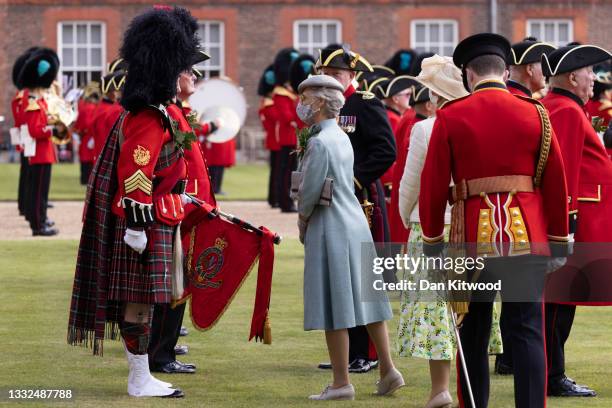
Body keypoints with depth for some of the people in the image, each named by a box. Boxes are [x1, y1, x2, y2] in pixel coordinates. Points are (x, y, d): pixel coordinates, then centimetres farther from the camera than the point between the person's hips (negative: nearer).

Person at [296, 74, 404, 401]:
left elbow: (310, 192, -17)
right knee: (365, 298, 13)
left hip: (330, 229, -9)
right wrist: (307, 221, 13)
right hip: (356, 225, 9)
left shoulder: (319, 143, -16)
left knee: (333, 310, -4)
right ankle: (388, 370, 14)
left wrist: (302, 222, 1)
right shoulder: (342, 138, 12)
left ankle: (341, 383, -1)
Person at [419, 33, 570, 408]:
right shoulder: (535, 114, 3)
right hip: (527, 237, 0)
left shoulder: (450, 117, 0)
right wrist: (560, 243, 12)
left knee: (473, 334, 10)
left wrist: (432, 242, 8)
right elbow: (556, 184, 5)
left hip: (473, 237, 0)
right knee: (528, 331, -2)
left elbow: (433, 185, 0)